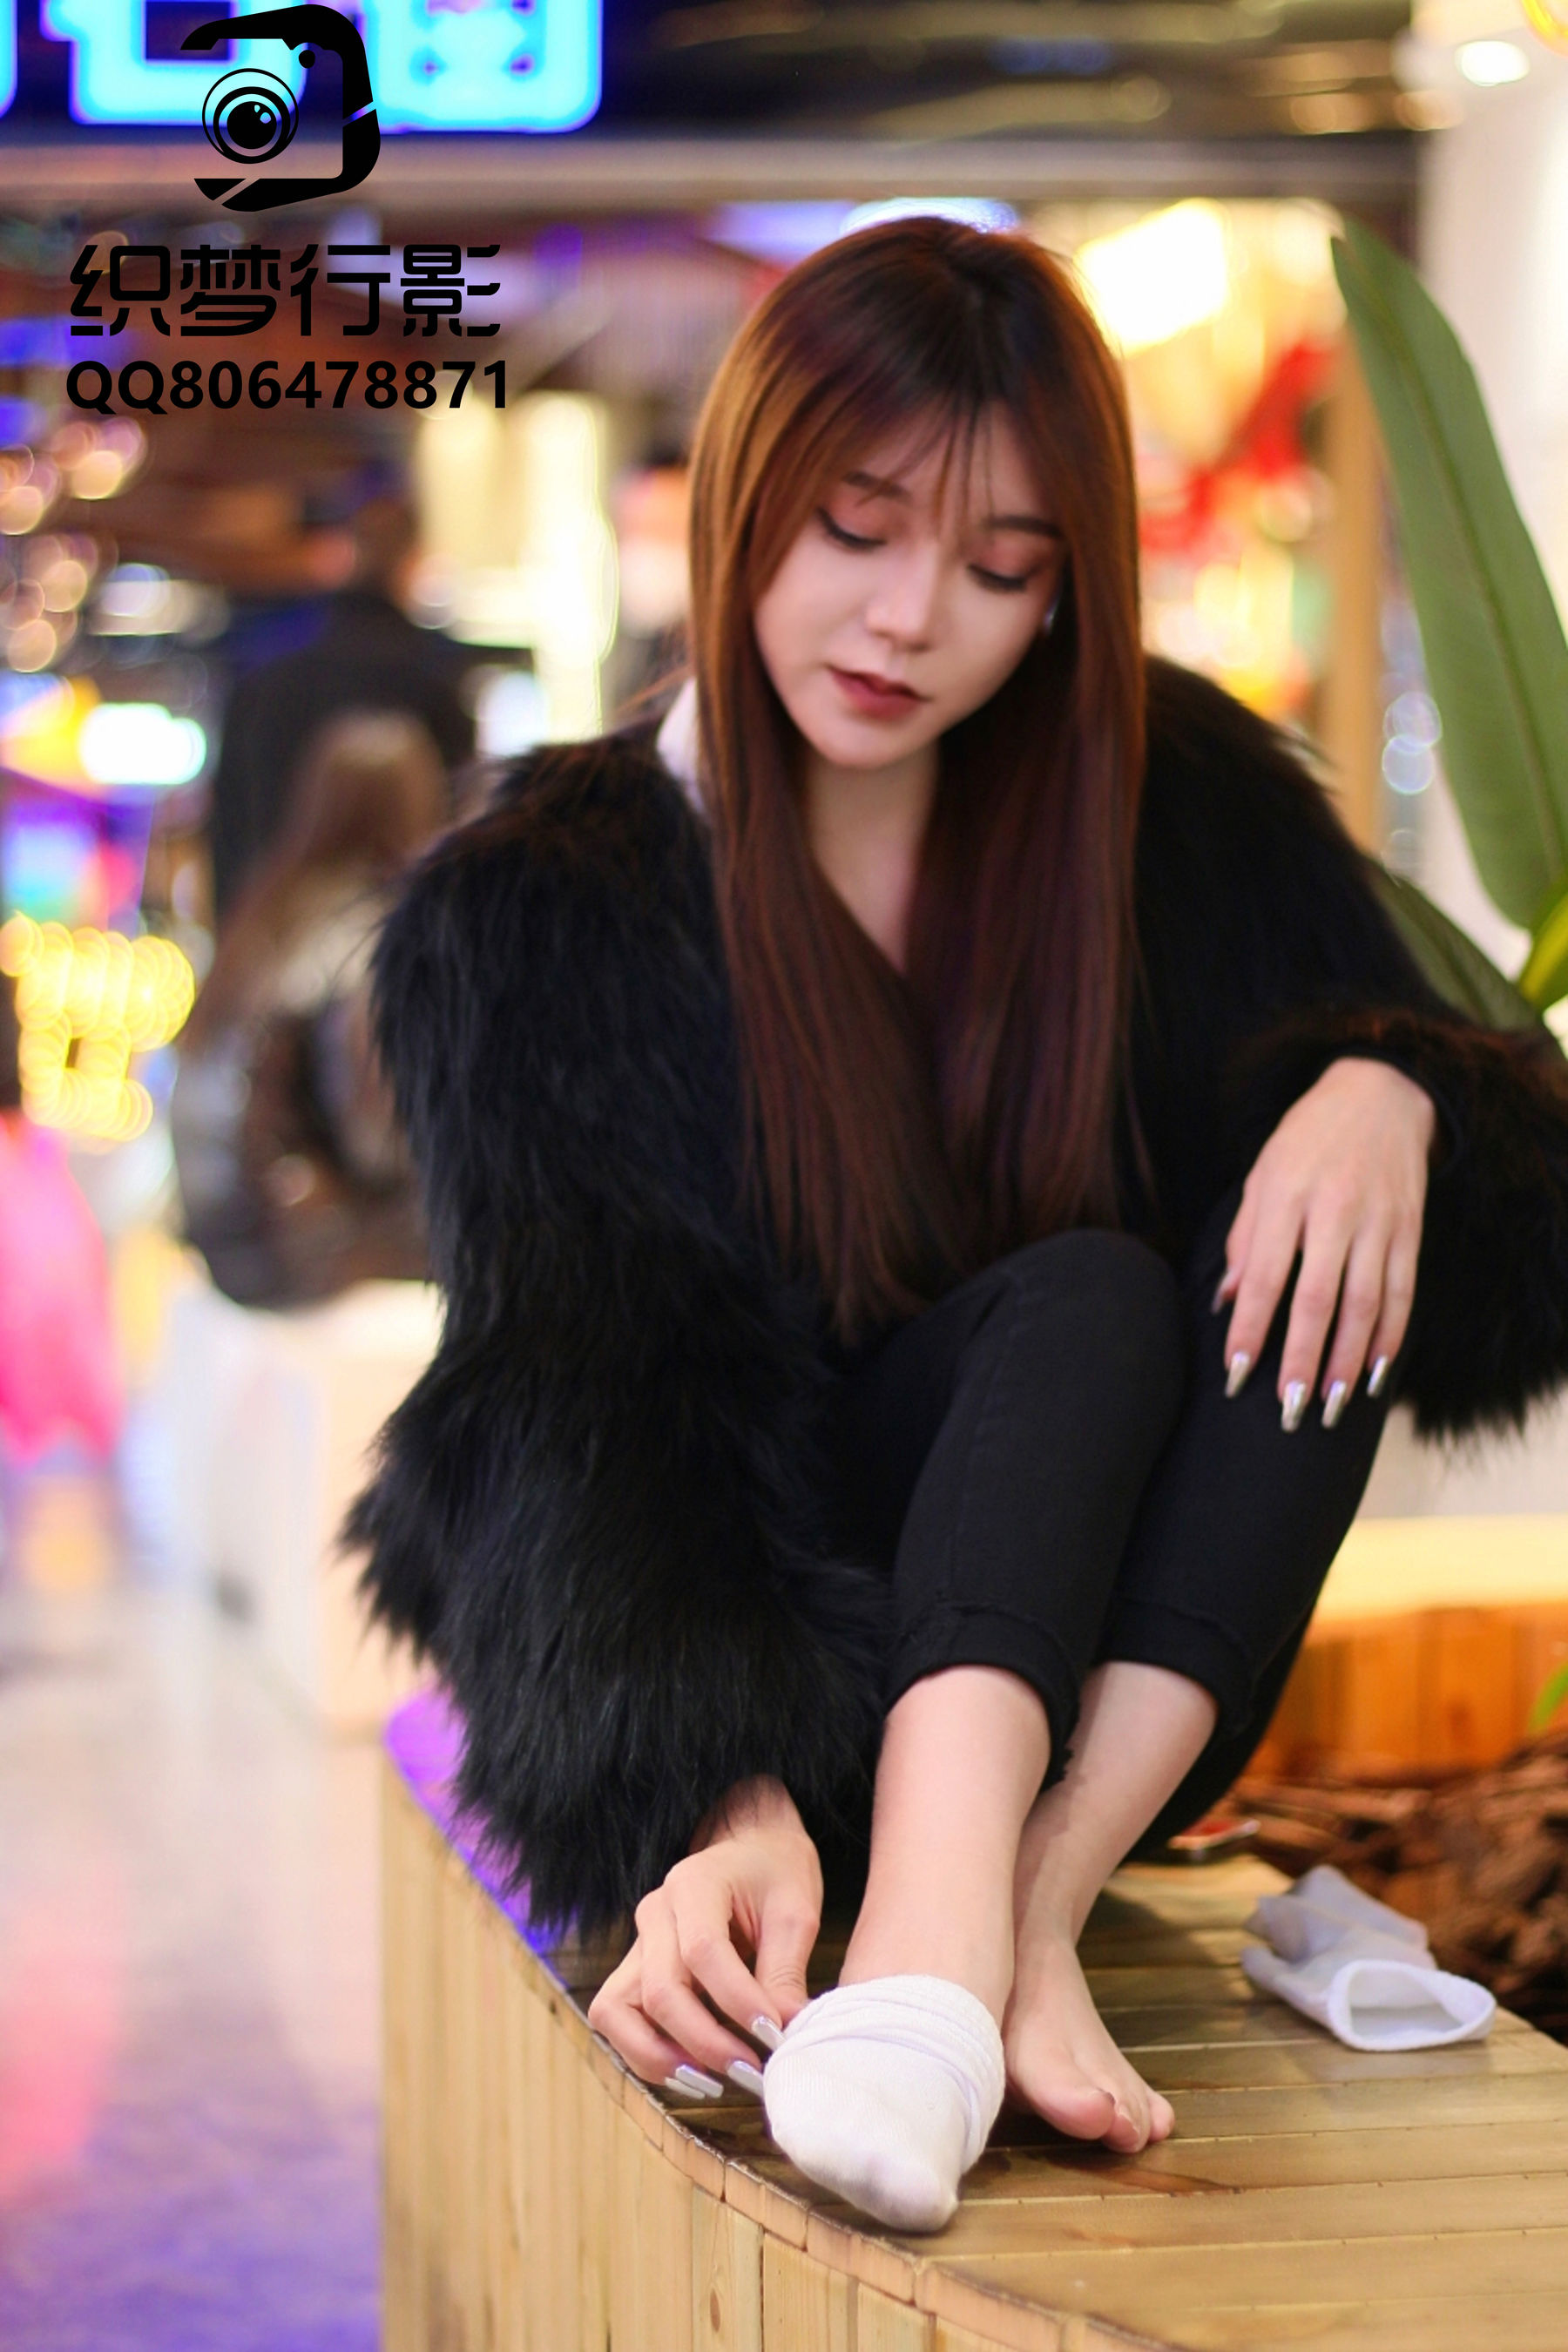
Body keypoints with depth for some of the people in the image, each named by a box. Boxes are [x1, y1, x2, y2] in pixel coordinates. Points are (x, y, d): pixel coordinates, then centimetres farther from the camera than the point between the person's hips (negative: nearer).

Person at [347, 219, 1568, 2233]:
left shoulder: (1177, 805, 4)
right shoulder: (537, 913, -7)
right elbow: (594, 1420, -19)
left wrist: (1385, 1089, -24)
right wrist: (723, 1814, -37)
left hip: (1078, 1682, 3)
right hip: (747, 1657, -3)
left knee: (1302, 1270, -24)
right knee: (1088, 1295, -28)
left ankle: (1019, 1908, -37)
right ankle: (953, 1932, -48)